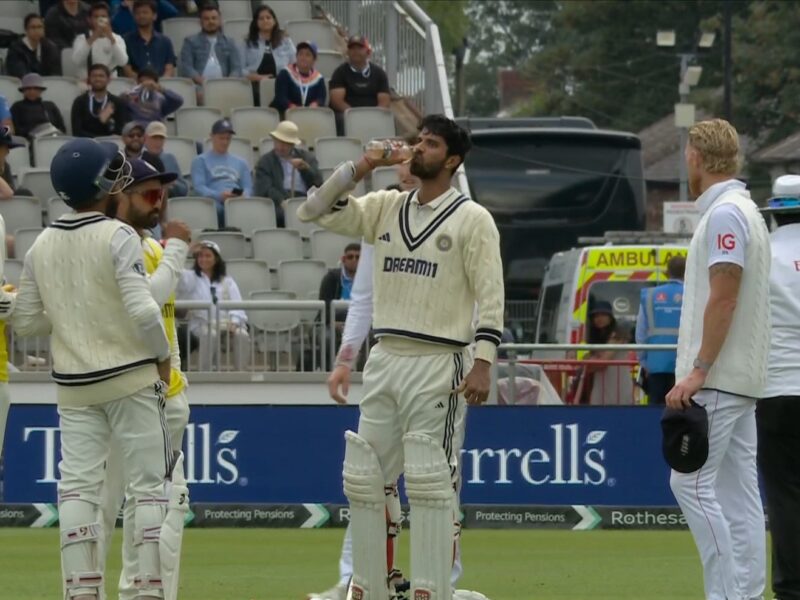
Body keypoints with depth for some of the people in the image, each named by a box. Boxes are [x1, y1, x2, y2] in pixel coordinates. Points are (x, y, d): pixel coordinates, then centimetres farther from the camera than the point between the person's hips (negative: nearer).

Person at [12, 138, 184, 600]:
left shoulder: (42, 246, 4)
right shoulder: (118, 237, -13)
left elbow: (26, 322, 8)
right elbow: (143, 310, -20)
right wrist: (163, 357, -5)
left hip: (73, 385, 5)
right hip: (131, 378, -5)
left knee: (77, 486, 6)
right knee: (152, 482, 2)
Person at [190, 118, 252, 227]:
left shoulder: (240, 162, 30)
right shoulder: (200, 161, 17)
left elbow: (248, 187, 19)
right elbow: (199, 187, 3)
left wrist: (244, 195, -8)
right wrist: (219, 196, -16)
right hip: (214, 203, -3)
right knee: (219, 208, -42)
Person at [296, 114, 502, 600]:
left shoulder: (472, 218, -3)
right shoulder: (386, 208, 13)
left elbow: (491, 296, -8)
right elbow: (314, 211, 10)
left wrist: (483, 365, -17)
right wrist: (363, 167, 0)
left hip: (438, 367, -6)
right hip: (384, 360, 6)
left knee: (431, 485, -9)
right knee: (364, 481, 6)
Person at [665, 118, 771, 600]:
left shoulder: (724, 213, -13)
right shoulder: (747, 210, 17)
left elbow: (724, 298, -20)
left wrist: (698, 372, -21)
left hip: (717, 379, -10)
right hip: (742, 380, 10)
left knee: (692, 482, -10)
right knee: (738, 490, 7)